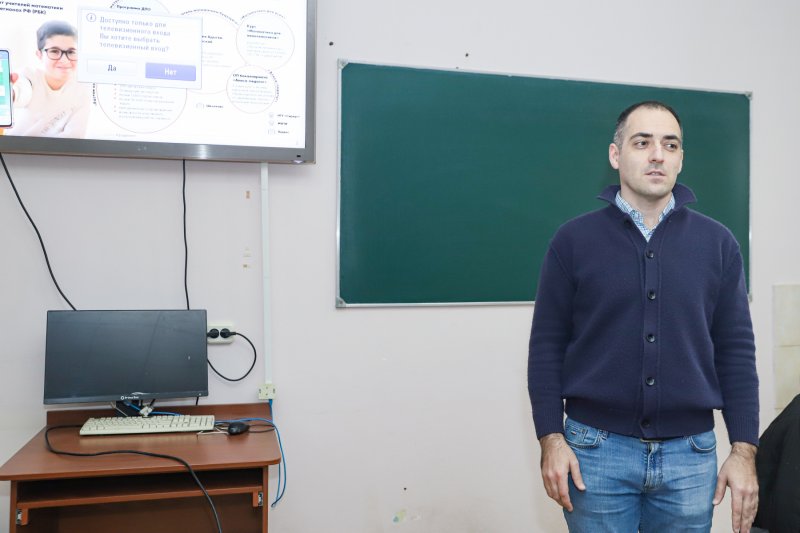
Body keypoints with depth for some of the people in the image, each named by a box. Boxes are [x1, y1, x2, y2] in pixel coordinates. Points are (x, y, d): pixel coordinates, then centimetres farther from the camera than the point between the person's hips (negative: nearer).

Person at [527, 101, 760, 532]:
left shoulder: (717, 242, 3)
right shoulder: (574, 239, -2)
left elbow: (736, 350, 4)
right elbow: (547, 345, -2)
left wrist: (744, 449, 0)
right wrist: (550, 438, -7)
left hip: (691, 452, 2)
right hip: (596, 449, -1)